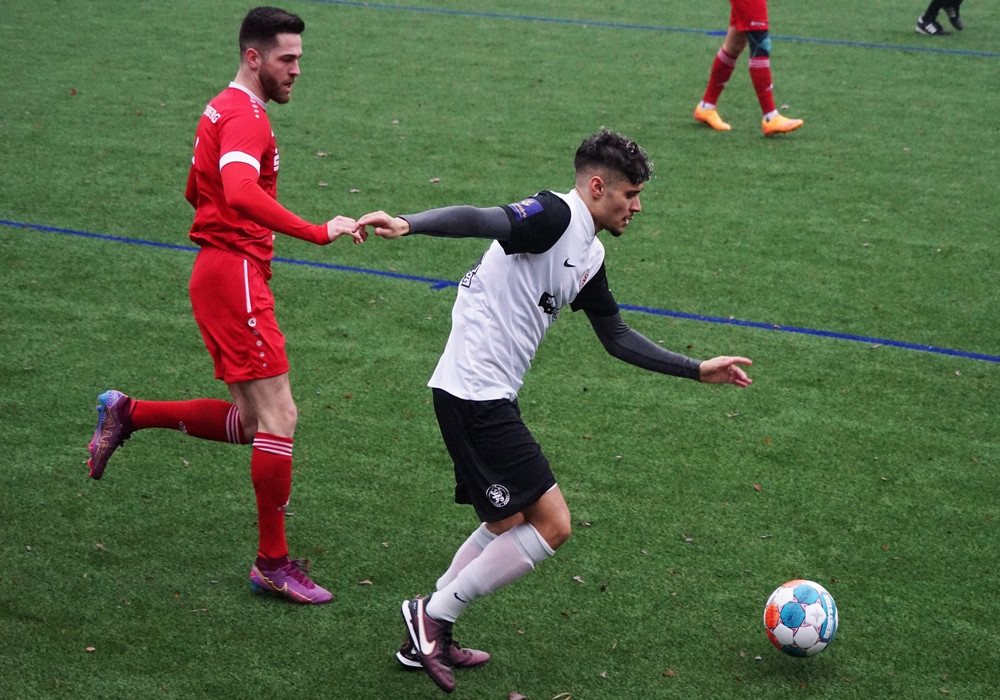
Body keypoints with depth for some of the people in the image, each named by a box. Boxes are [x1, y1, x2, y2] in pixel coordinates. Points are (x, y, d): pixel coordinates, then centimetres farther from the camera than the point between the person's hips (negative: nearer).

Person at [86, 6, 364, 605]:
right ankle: (273, 564, 0)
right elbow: (239, 192, -34)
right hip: (235, 276, -10)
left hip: (223, 271, 10)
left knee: (253, 423, 12)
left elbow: (197, 191, 31)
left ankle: (128, 414, 17)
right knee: (278, 417, -7)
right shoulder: (246, 116, -14)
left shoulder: (226, 109, 18)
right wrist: (316, 232, -37)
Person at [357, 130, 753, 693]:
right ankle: (434, 614, 2)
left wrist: (697, 370, 27)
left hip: (492, 396, 10)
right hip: (474, 391, -10)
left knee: (510, 524, 20)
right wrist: (408, 224, -47)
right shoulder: (555, 216, -12)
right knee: (552, 524, -7)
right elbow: (483, 221, -29)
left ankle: (428, 637, 25)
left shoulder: (589, 256, 17)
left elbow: (618, 338, 25)